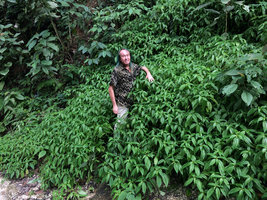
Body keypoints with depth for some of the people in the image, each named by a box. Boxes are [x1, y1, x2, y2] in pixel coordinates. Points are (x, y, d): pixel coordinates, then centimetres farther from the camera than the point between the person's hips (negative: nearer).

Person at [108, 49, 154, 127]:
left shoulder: (133, 67, 1)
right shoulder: (117, 71, -16)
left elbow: (143, 67, 24)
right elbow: (111, 89, -14)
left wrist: (148, 73, 2)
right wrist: (114, 105, -16)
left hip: (133, 102, 6)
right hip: (122, 104, -6)